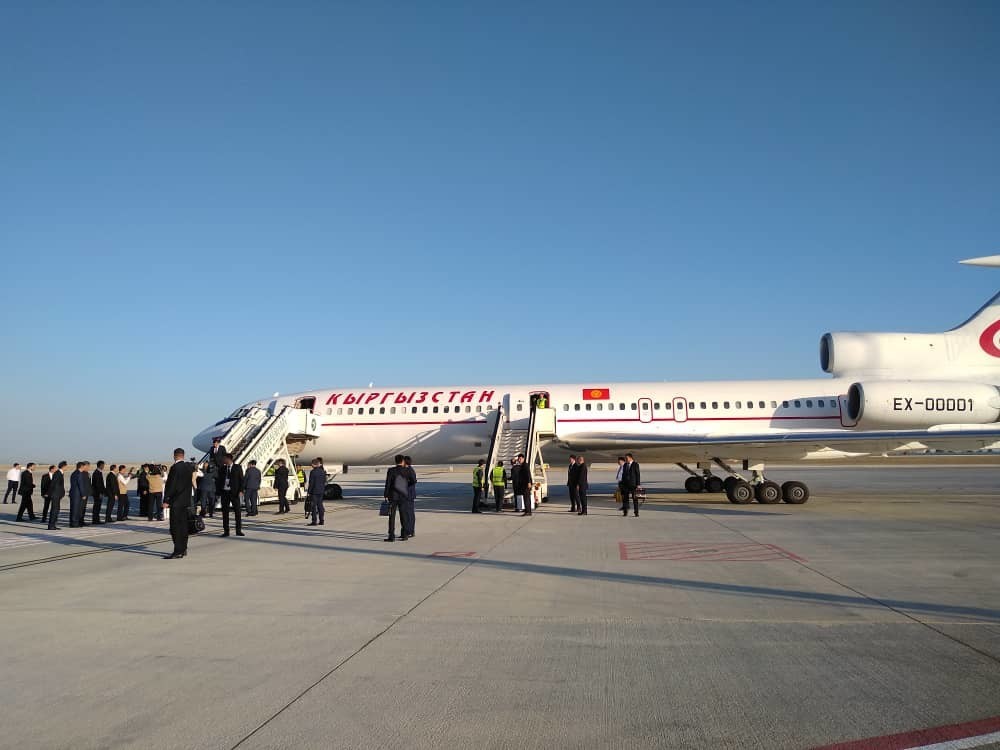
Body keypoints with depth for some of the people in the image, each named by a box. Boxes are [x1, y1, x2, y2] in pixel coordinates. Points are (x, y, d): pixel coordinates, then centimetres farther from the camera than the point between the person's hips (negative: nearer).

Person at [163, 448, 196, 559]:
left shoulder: (175, 468, -14)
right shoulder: (189, 466, 7)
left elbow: (171, 485, -15)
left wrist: (166, 500, -11)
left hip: (176, 501, -8)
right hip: (186, 500, 8)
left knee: (175, 526, -6)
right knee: (183, 525, 14)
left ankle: (178, 551, -9)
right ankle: (183, 549, 21)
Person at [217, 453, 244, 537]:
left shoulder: (238, 467, 1)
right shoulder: (222, 468, 10)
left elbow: (241, 479, -1)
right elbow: (219, 480, 10)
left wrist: (241, 490, -11)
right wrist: (218, 491, -2)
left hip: (234, 492, -3)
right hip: (224, 492, 3)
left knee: (237, 511, 0)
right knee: (225, 512, 5)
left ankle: (238, 530, 7)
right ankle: (226, 531, 11)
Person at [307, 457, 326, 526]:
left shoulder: (313, 472, -14)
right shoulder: (323, 471, 7)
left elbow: (311, 483, -14)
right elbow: (324, 481, 12)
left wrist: (309, 491, -7)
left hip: (314, 491, -7)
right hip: (321, 491, 7)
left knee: (313, 506, -2)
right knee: (320, 505, 12)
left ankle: (314, 521, -3)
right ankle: (322, 521, 14)